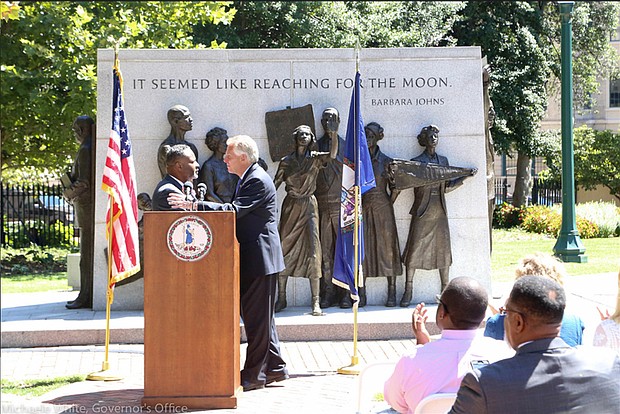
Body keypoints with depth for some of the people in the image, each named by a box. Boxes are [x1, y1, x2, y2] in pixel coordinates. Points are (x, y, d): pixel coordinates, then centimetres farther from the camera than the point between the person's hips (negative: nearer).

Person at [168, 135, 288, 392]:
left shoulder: (258, 181, -16)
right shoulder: (248, 179, 16)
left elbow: (234, 210, -25)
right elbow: (238, 211, 18)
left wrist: (193, 205, -27)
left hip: (260, 258, -11)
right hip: (251, 258, 11)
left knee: (257, 317, -5)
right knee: (260, 316, 15)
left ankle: (254, 374, 1)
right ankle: (275, 368, 22)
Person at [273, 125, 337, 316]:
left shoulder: (315, 159, 3)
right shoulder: (286, 161, 7)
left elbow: (332, 155, -16)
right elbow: (275, 184, 6)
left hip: (309, 207, -1)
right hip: (290, 207, 2)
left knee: (312, 251, -9)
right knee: (284, 251, 2)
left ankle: (316, 302, -9)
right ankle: (281, 298, 13)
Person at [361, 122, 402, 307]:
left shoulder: (386, 161, 1)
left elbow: (395, 188, 3)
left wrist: (387, 206, -1)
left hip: (382, 209, -2)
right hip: (362, 210, 2)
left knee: (387, 248, -2)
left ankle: (392, 293, 2)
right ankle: (361, 293, 3)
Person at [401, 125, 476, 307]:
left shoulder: (443, 161, 13)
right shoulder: (416, 162, 1)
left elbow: (447, 187, 14)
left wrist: (467, 176, 11)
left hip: (440, 212, 4)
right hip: (422, 213, -3)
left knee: (443, 250, 3)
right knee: (414, 250, -4)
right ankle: (408, 290, 3)